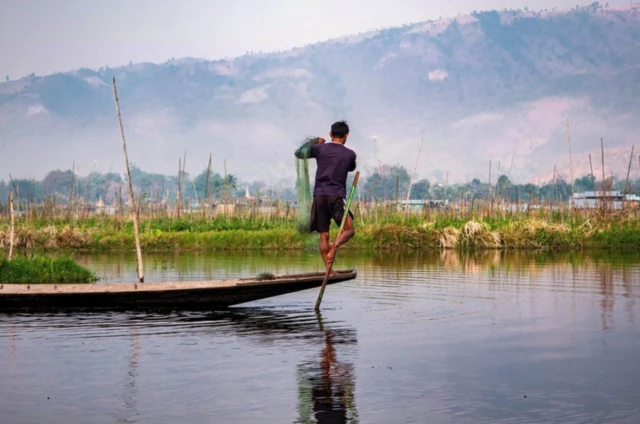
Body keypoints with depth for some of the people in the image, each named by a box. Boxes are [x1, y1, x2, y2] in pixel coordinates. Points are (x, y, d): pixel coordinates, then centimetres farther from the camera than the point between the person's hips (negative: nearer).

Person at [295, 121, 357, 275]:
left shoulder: (320, 148, 5)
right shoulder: (350, 154, 5)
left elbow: (298, 153, 20)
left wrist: (313, 141, 30)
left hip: (319, 196, 2)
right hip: (336, 196, -2)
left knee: (324, 235, 5)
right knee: (349, 229, 7)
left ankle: (329, 270, -1)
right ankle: (334, 246, -23)